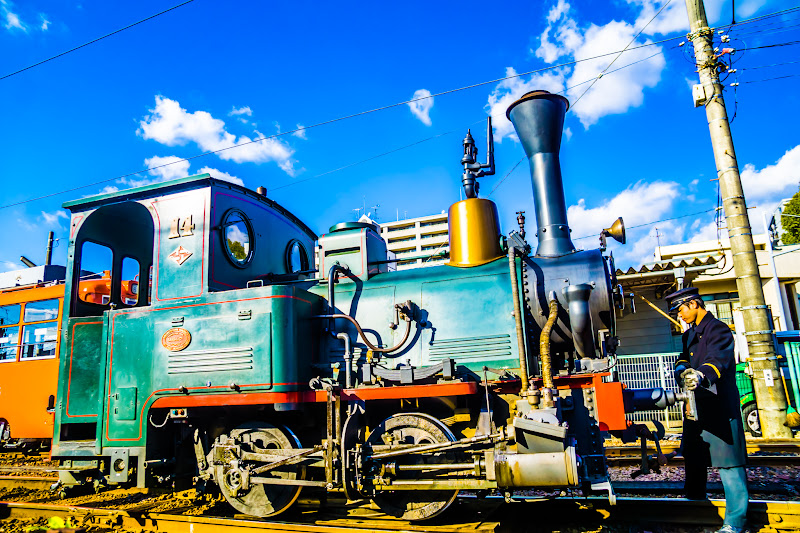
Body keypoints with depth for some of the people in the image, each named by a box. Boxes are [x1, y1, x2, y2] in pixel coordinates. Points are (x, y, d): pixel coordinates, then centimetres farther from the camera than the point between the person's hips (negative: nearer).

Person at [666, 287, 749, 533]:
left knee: (728, 464, -5)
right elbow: (684, 358, 13)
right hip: (696, 408, 9)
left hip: (719, 408, -9)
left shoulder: (718, 329, -11)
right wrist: (682, 369, -10)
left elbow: (718, 360, -28)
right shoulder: (690, 334, 18)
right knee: (693, 460, 17)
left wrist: (701, 375, -47)